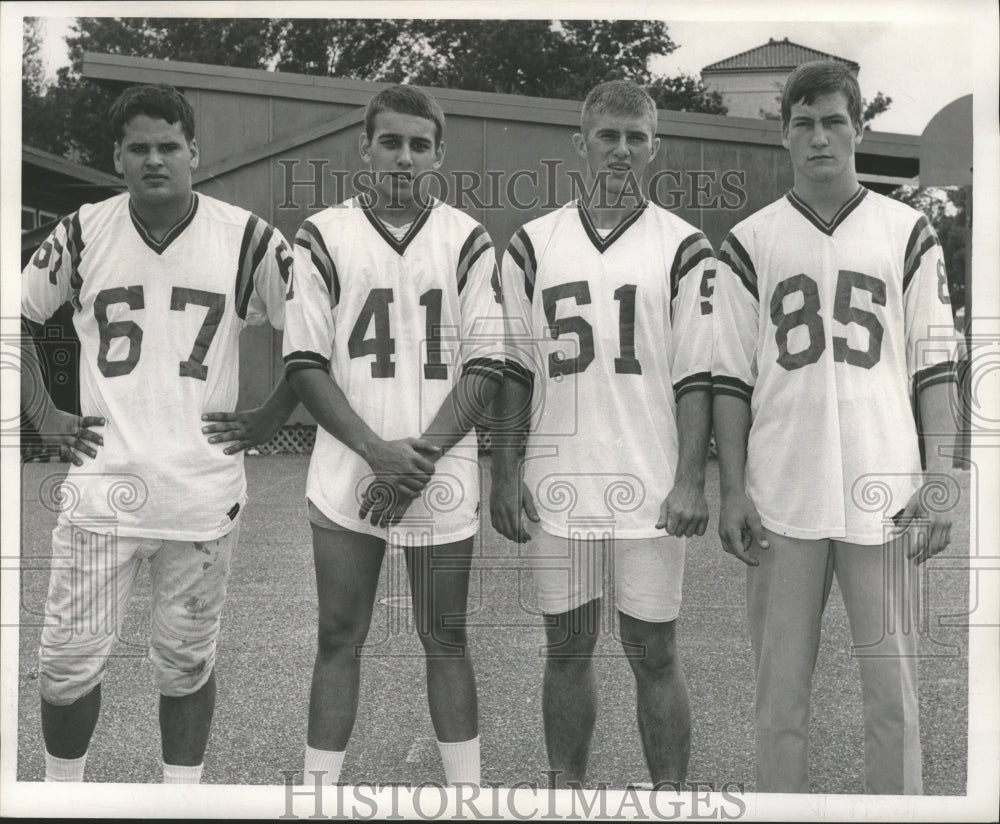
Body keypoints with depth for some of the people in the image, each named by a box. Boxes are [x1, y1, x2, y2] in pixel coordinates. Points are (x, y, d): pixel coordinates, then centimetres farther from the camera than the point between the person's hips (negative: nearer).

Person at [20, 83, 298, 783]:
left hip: (203, 490, -1)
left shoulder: (246, 239, -2)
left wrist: (269, 420, 0)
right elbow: (17, 318, 15)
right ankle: (62, 790, 26)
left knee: (187, 661, 10)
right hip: (102, 484, 1)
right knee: (70, 658, 5)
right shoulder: (83, 234, 3)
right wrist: (43, 416, 8)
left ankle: (182, 792, 27)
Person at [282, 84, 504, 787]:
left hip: (443, 481, 0)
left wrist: (421, 454, -12)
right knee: (339, 638, 6)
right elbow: (305, 365, -2)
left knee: (446, 638, 10)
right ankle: (319, 787, 17)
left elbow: (485, 368, -1)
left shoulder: (467, 241, 3)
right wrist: (379, 452, -13)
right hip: (347, 480, 0)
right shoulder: (324, 236, 2)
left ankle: (466, 786, 20)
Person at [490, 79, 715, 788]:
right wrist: (506, 474, 2)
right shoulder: (534, 243, 8)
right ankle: (566, 792, 25)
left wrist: (691, 481, -10)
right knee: (567, 647, 11)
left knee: (653, 651, 4)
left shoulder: (683, 247, 2)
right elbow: (512, 370, 8)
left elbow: (696, 378, -2)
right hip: (557, 486, 2)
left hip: (651, 485, -2)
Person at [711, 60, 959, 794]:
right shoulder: (750, 242, 6)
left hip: (882, 495, 0)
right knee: (780, 692, 7)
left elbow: (935, 365, 5)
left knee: (892, 691, 6)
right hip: (782, 500, 0)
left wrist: (939, 482, -3)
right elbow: (730, 377, 6)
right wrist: (732, 491, 0)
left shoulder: (907, 233, 6)